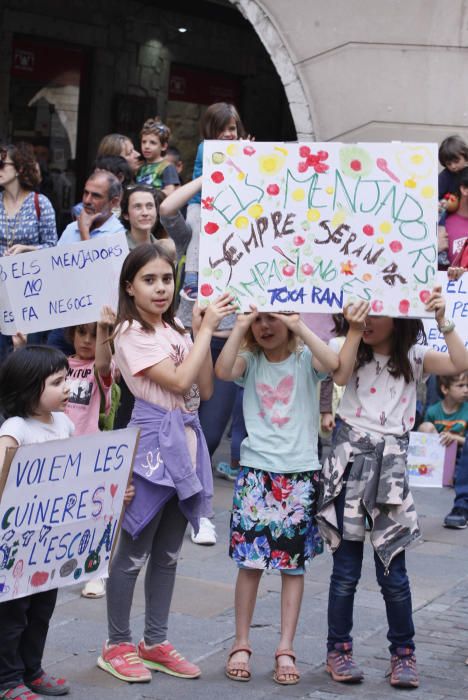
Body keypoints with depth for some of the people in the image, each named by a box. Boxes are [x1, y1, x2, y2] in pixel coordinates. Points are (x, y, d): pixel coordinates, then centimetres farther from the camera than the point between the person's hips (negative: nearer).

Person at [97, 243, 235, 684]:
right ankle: (117, 645, 11)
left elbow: (205, 388, 7)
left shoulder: (176, 331, 13)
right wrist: (206, 329, -12)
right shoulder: (131, 334, -10)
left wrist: (201, 332, 0)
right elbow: (179, 381, -18)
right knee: (134, 553, 0)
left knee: (168, 553, 13)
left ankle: (155, 642, 22)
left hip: (185, 440, 8)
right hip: (153, 442, -8)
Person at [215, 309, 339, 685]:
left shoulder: (305, 358, 2)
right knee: (249, 560, 2)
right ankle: (241, 645, 12)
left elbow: (333, 363, -21)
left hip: (300, 474, -1)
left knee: (293, 563, 4)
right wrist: (239, 327, -14)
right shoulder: (250, 361, 5)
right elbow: (223, 371, -17)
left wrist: (299, 326, -19)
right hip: (256, 473, 1)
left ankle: (286, 649, 11)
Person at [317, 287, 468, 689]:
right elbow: (340, 376, -16)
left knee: (392, 568, 1)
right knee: (346, 566, 3)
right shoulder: (356, 353, 6)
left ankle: (403, 652, 15)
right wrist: (353, 332, -22)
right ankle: (339, 649, 15)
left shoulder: (414, 357, 4)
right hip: (351, 457, 1)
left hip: (391, 461, 0)